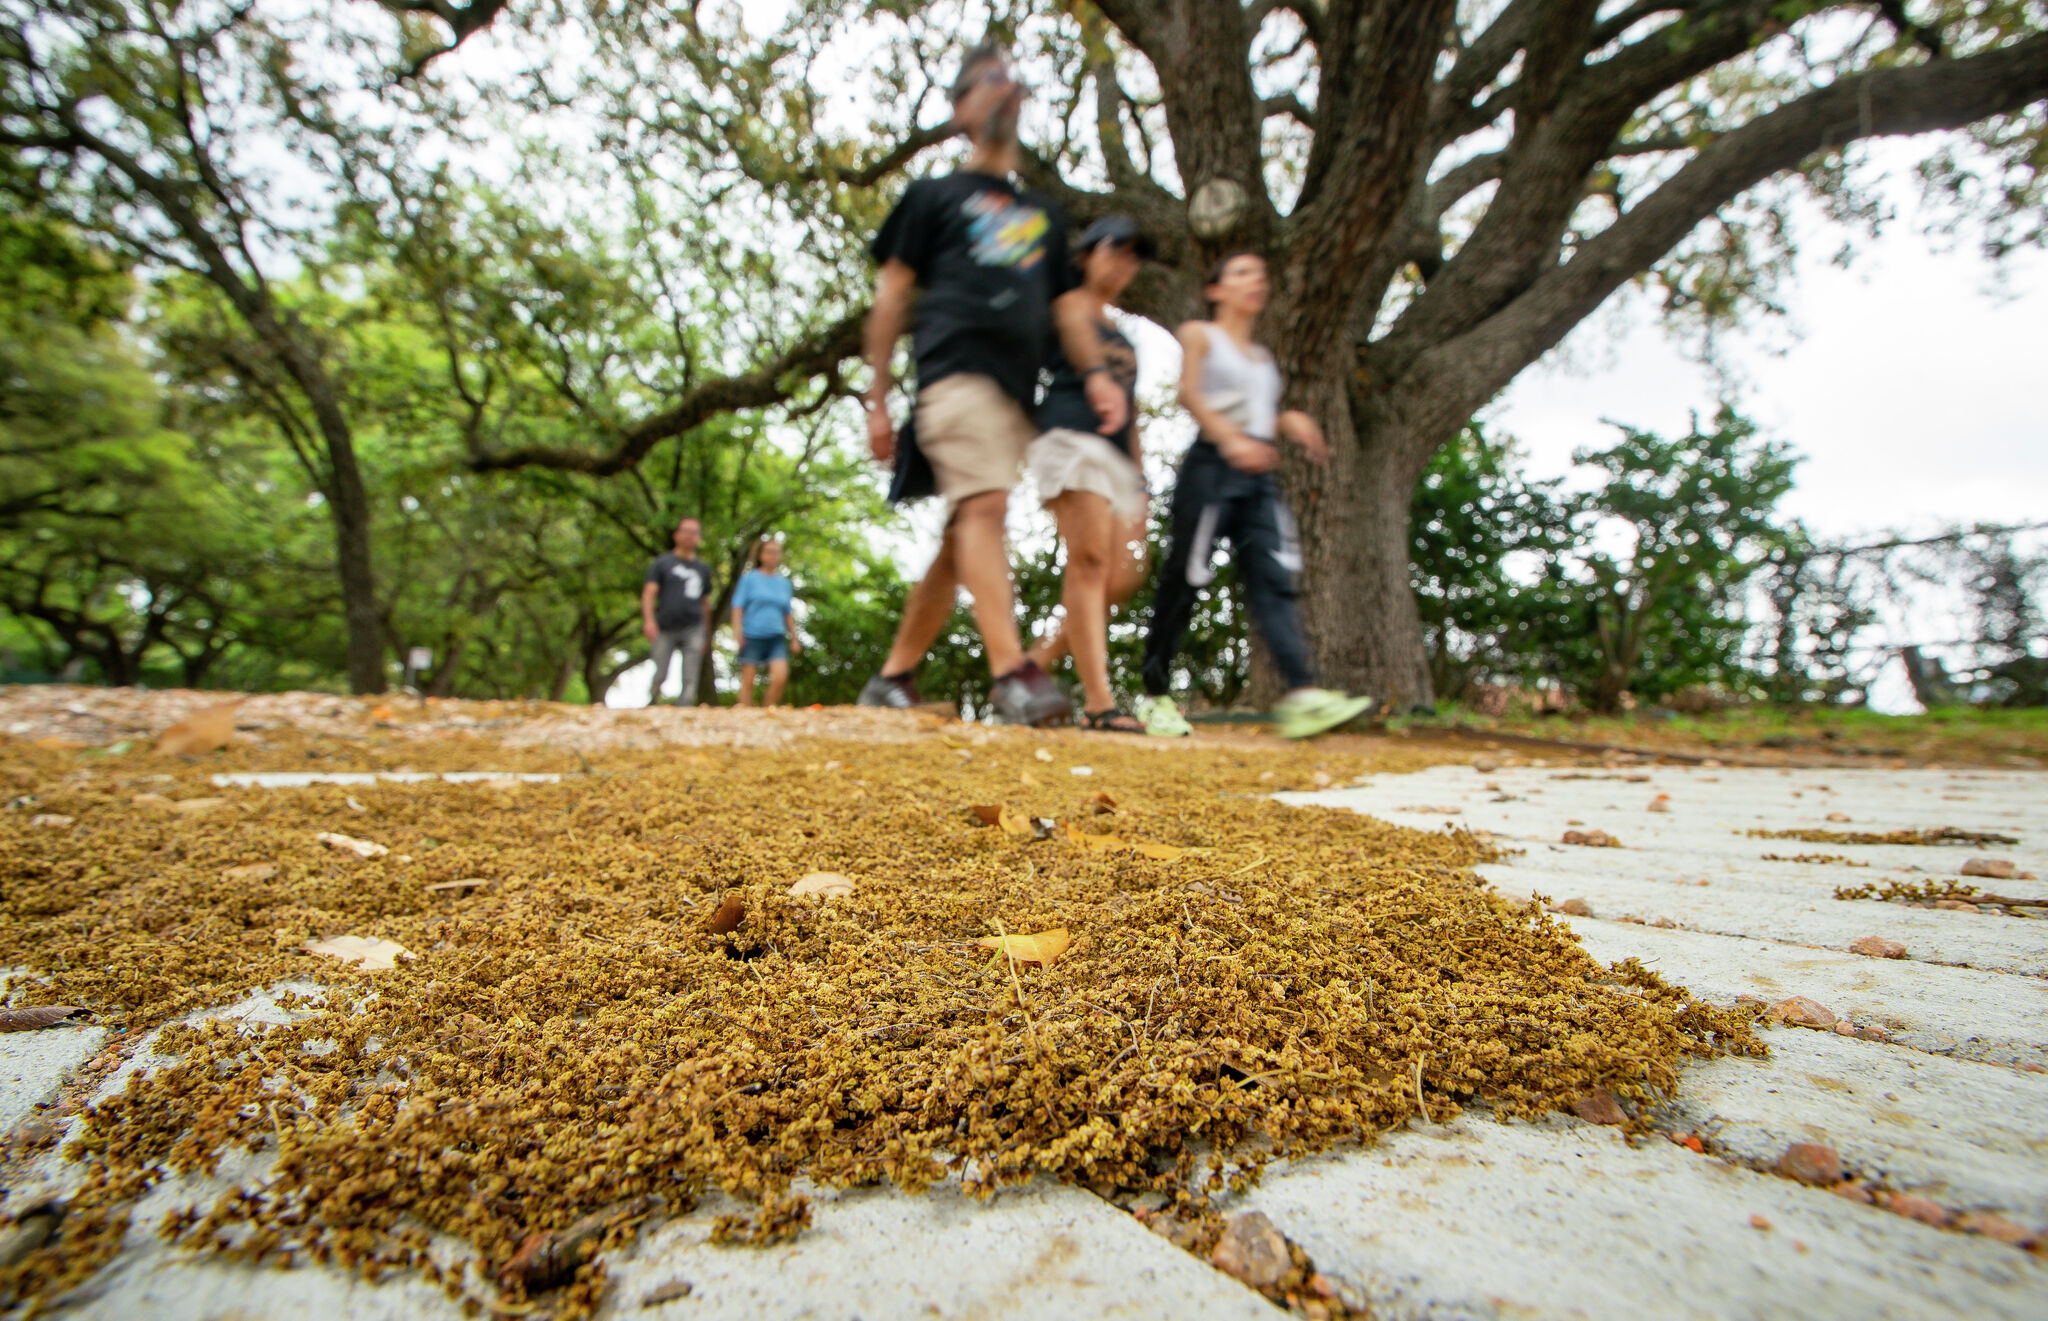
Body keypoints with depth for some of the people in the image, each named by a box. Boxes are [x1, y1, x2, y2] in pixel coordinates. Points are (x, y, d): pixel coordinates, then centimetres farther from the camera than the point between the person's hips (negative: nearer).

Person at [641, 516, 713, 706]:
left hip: (693, 630, 2)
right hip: (666, 629, -2)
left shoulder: (704, 569, 17)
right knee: (659, 678, -1)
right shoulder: (662, 562, 8)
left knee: (690, 680, -7)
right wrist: (649, 620, -16)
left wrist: (705, 634, 19)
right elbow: (649, 593, -1)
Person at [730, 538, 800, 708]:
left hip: (776, 638, 3)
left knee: (781, 677, -14)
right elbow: (738, 605, 0)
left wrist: (794, 638, 18)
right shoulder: (749, 578, 5)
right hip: (752, 636, -3)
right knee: (748, 681, -1)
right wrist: (737, 630, -10)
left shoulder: (784, 582, 15)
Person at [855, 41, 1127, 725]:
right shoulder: (935, 194, 17)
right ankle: (1012, 671, -32)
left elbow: (1064, 305, 27)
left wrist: (1095, 372, 7)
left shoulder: (1043, 213, 31)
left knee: (962, 538, 0)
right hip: (956, 368, -4)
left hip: (1018, 387, 5)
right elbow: (891, 296, 11)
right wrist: (877, 400, 2)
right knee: (983, 505, -25)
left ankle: (893, 676, 8)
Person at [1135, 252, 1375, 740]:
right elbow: (1190, 393, -7)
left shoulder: (1264, 357, 29)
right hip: (1211, 466, -5)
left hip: (1260, 476, 6)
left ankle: (1302, 695, -22)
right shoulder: (1199, 334, 11)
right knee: (1183, 580, -6)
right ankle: (1156, 695, 2)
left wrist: (1290, 422, 5)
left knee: (1273, 579, -11)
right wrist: (1231, 438, -24)